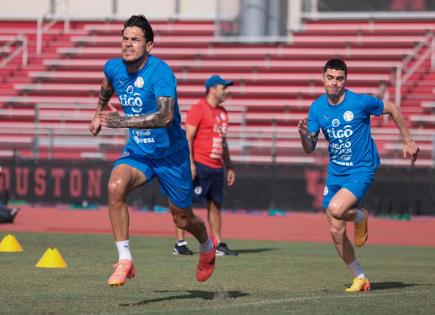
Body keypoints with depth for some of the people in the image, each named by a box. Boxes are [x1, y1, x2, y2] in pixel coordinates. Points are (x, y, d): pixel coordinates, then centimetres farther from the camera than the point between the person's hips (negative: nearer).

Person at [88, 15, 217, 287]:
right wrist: (99, 113, 31)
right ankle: (125, 260, -23)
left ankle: (207, 246, 48)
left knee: (182, 219, 11)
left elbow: (165, 116, -38)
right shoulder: (114, 68, -6)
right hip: (138, 150, 4)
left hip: (171, 154, -4)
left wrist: (124, 121, -44)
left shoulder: (161, 72, -25)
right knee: (116, 186, -29)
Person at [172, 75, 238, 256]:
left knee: (215, 204, 10)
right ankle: (179, 244, -5)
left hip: (216, 167, 8)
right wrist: (190, 163, -20)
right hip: (199, 165, -8)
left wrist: (229, 167, 22)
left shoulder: (222, 112, 18)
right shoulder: (198, 109, -7)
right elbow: (188, 137, -13)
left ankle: (218, 245, 13)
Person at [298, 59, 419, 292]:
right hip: (335, 172, 5)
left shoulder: (360, 102, -15)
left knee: (336, 209, -30)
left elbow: (392, 110, 1)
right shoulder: (317, 108, -2)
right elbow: (309, 148, 1)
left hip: (361, 169, -5)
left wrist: (408, 142, 5)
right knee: (336, 232, 2)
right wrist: (304, 135, -22)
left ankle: (360, 216, 6)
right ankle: (360, 278, 19)